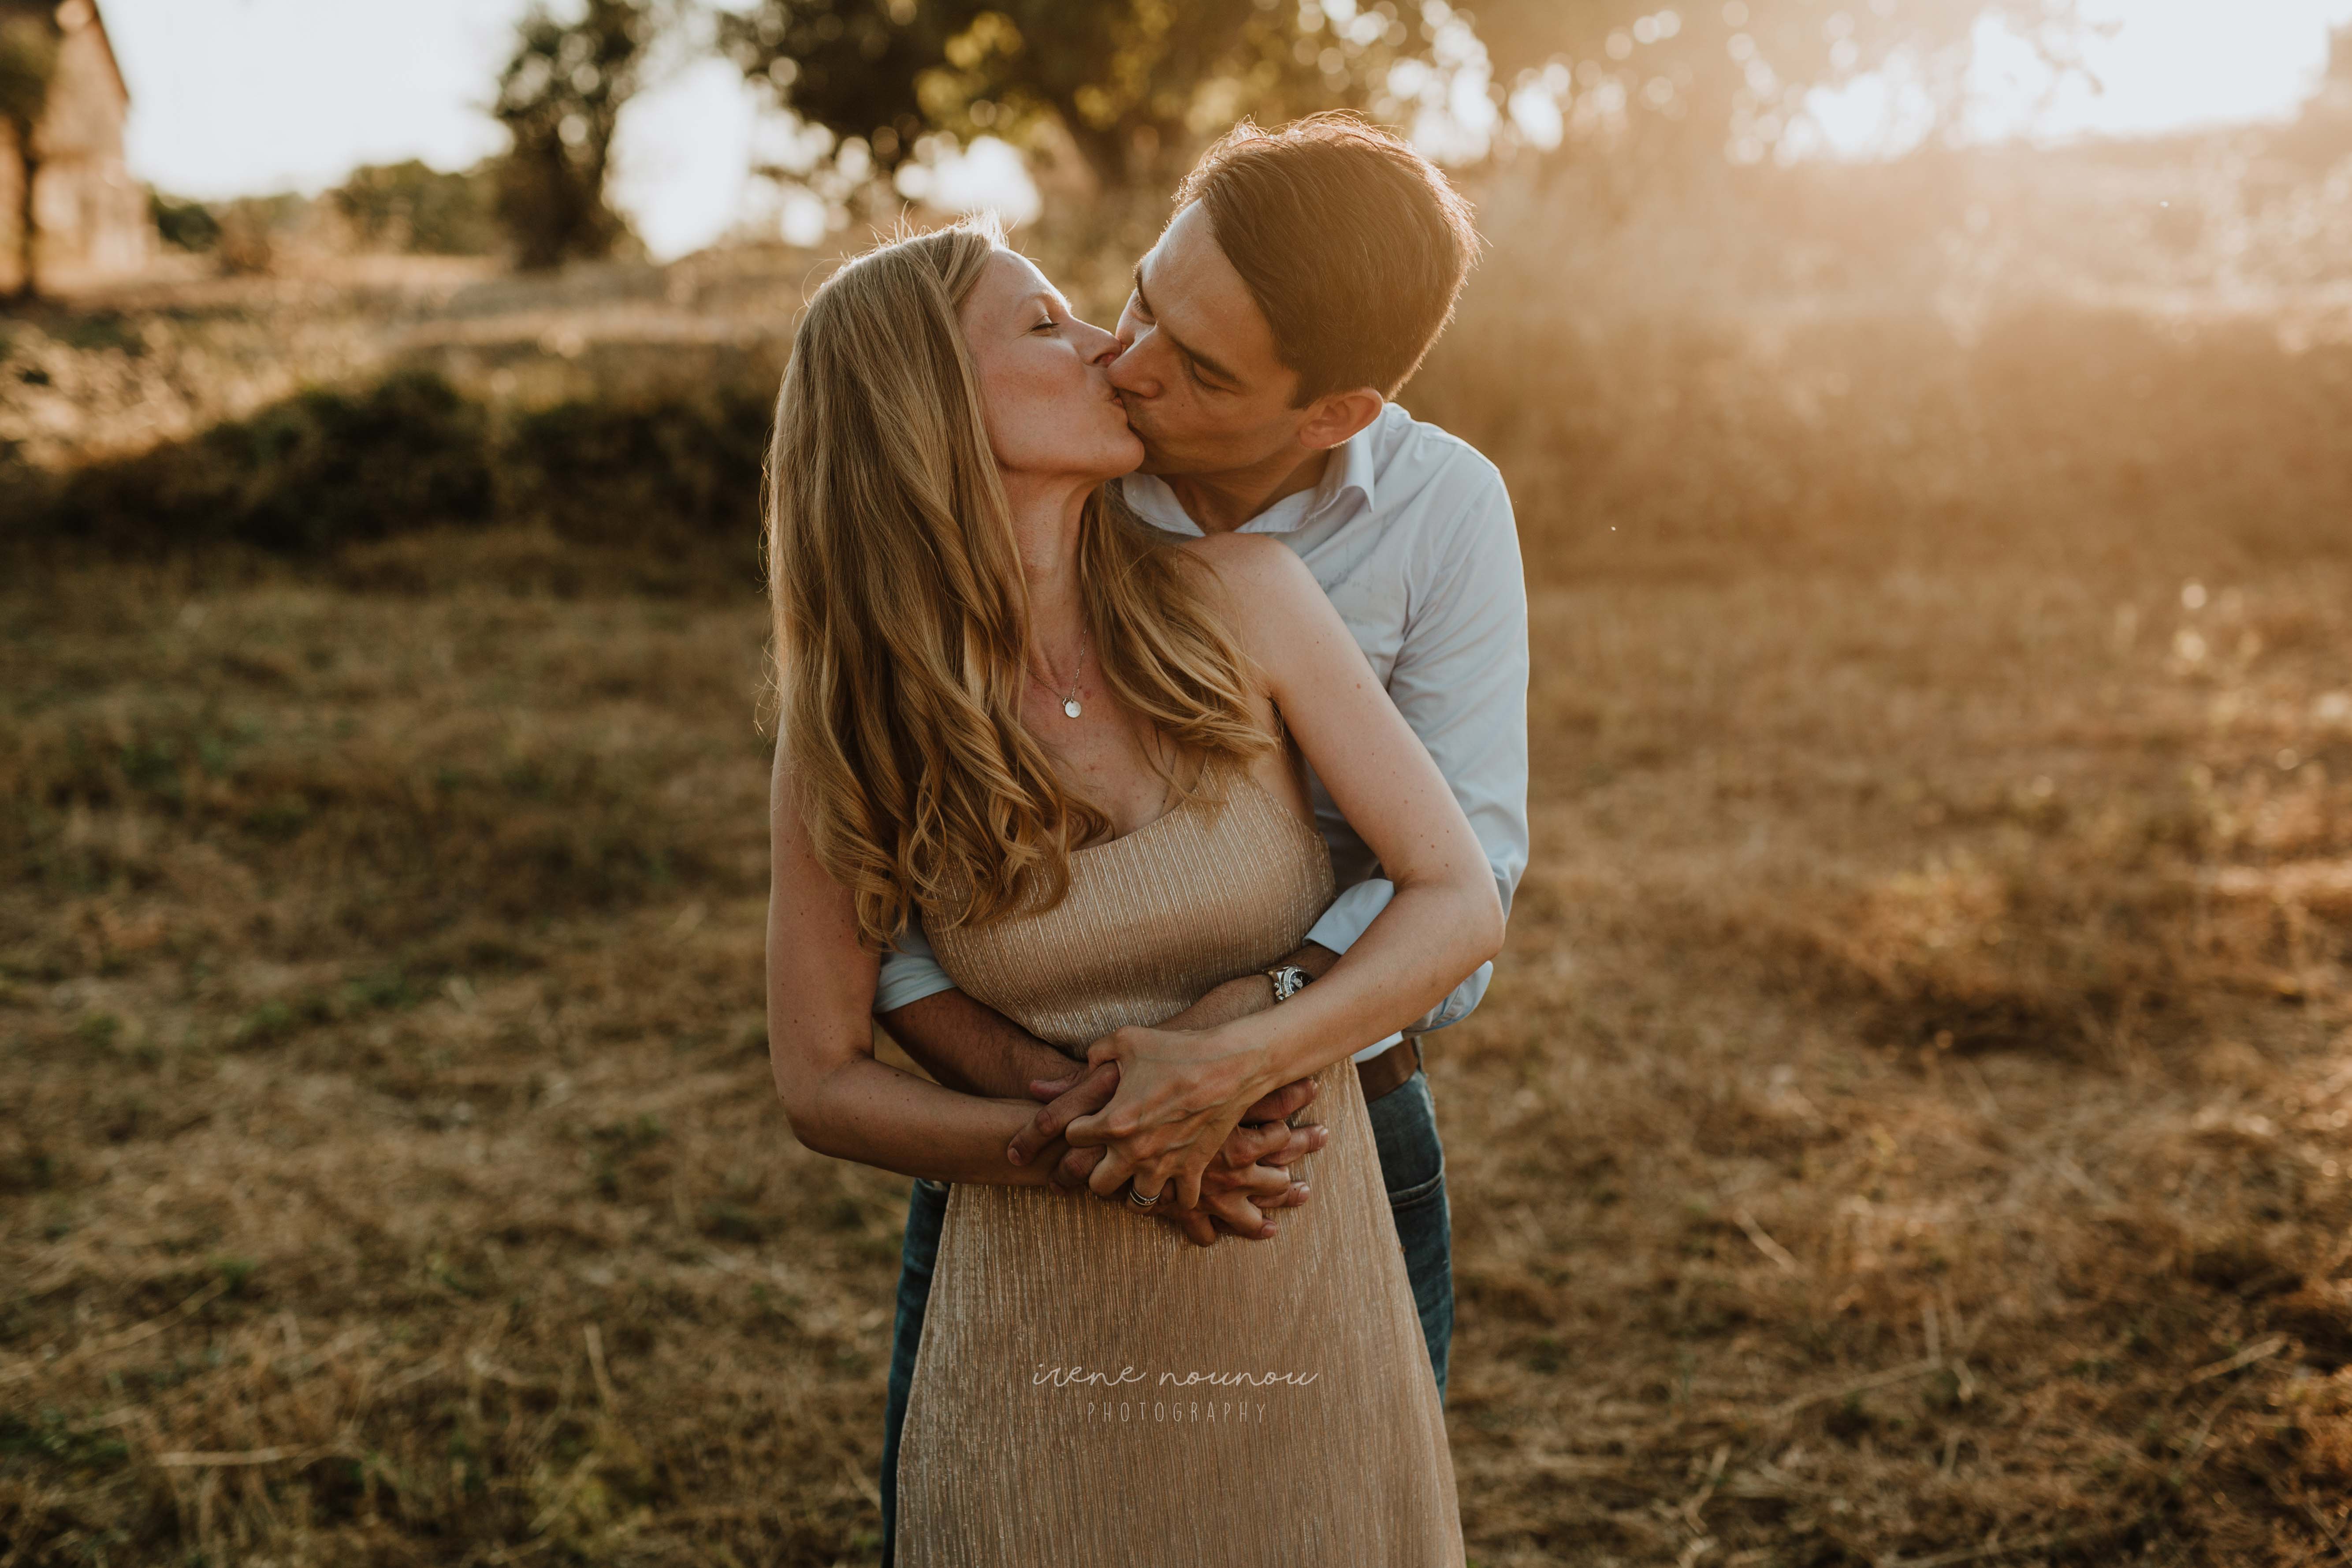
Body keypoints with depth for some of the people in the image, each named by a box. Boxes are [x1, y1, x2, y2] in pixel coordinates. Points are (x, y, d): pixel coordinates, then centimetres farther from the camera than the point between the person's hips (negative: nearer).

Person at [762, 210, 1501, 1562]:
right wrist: (1076, 1147, -17)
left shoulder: (1240, 601, -11)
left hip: (1308, 1311, 1)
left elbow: (1465, 902, -9)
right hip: (1043, 1347, -1)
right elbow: (821, 1083, -3)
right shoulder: (849, 736, -10)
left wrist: (1239, 1066, -23)